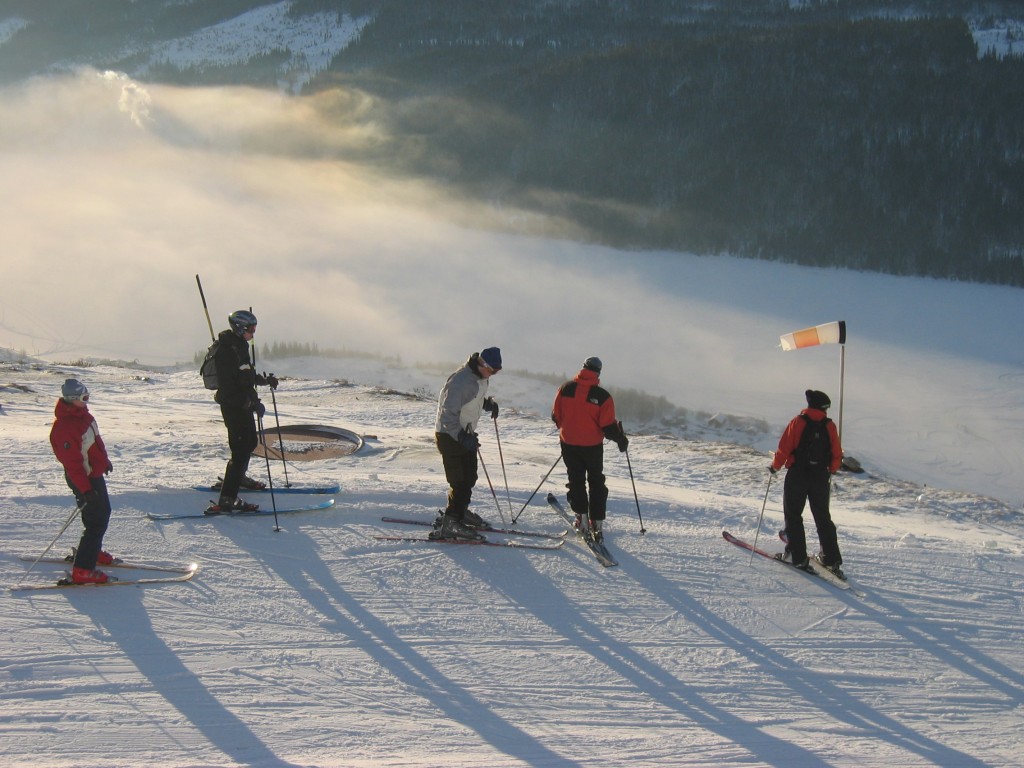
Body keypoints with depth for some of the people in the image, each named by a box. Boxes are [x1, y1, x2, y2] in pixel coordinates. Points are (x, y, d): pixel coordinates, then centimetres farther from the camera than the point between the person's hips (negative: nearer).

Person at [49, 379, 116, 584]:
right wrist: (85, 490, -29)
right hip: (84, 480, -10)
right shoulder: (64, 428, -29)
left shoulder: (82, 414, 2)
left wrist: (105, 460, 29)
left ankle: (92, 551, 45)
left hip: (95, 474, 10)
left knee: (103, 512, 25)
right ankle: (82, 570, -4)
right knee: (97, 522, -8)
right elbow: (72, 463, -29)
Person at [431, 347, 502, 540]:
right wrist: (462, 437, -38)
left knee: (470, 477, 20)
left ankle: (461, 512, 38)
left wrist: (488, 403, 3)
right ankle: (450, 524, -10)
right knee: (460, 481, -12)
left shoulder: (481, 378, 4)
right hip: (450, 435, -9)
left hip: (466, 434, 10)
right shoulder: (462, 381, -25)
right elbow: (448, 414, -29)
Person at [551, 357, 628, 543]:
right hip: (592, 445, -2)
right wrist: (621, 439, 4)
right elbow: (608, 426, -14)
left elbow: (556, 416, 3)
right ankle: (597, 523, 9)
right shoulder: (602, 396, -16)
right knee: (596, 483, 13)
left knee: (576, 481, 17)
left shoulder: (566, 388, -6)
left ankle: (582, 517, 16)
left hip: (568, 443, 2)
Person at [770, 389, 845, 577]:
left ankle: (797, 556, 4)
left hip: (797, 475, -3)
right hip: (821, 477, 3)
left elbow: (784, 448, -10)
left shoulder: (798, 422, -9)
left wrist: (775, 466, 6)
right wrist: (832, 470, 22)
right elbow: (837, 454, 3)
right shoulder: (829, 425, -1)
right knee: (823, 518, 13)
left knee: (793, 515, 9)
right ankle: (831, 559, 10)